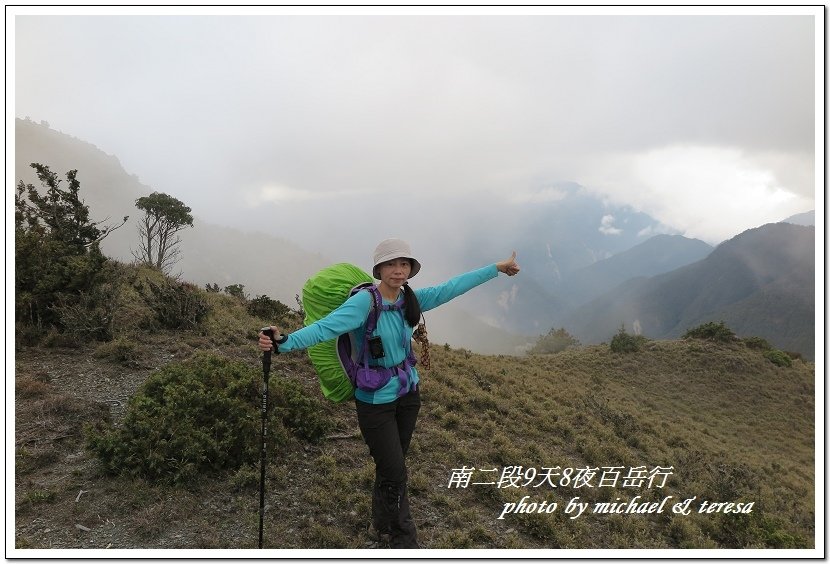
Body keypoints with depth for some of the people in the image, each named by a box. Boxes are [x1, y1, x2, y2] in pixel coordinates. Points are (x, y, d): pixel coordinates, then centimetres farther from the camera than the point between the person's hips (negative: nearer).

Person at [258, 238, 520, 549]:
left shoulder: (411, 299, -4)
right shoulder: (365, 301, -22)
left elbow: (452, 287, 3)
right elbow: (327, 327, -33)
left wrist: (496, 268, 9)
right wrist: (286, 342, -49)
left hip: (408, 394, 6)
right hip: (376, 401, -6)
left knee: (392, 466, 19)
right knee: (394, 472, 0)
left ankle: (385, 524, 42)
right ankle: (404, 540, 24)